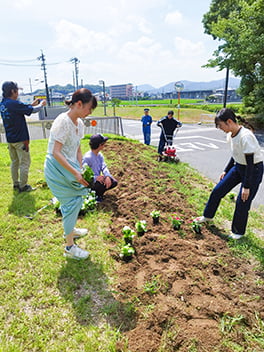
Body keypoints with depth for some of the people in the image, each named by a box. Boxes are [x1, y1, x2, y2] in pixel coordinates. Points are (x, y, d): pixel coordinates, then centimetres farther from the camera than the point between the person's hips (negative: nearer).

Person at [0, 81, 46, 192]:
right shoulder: (14, 104, -19)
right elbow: (33, 110, -14)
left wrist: (32, 104, 15)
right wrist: (41, 104, 5)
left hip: (10, 139, 9)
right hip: (20, 139, -8)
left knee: (14, 162, 16)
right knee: (24, 163, 1)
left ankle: (16, 184, 25)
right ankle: (23, 186, 6)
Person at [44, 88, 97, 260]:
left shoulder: (79, 123, 5)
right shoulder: (62, 121, -22)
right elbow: (56, 153, -26)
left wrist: (80, 170, 2)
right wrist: (75, 173, -28)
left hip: (69, 167, 8)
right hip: (57, 168, -8)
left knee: (76, 199, 19)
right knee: (72, 203, -4)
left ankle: (70, 230, 45)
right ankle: (70, 248, 12)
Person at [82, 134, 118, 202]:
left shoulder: (100, 155, 3)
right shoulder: (87, 157, -24)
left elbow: (104, 167, -6)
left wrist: (108, 176, -26)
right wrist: (96, 178, -41)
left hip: (97, 178, 8)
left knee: (114, 182, -6)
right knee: (102, 183, -35)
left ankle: (98, 193, 12)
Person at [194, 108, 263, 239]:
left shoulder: (245, 137, -30)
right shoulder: (231, 135, -4)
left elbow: (250, 163, -26)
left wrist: (246, 186, -22)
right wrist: (226, 171, 15)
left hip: (253, 170, -8)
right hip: (238, 167, 8)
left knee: (242, 201, -1)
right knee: (218, 190, 10)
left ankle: (238, 231, 22)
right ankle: (208, 215, 31)